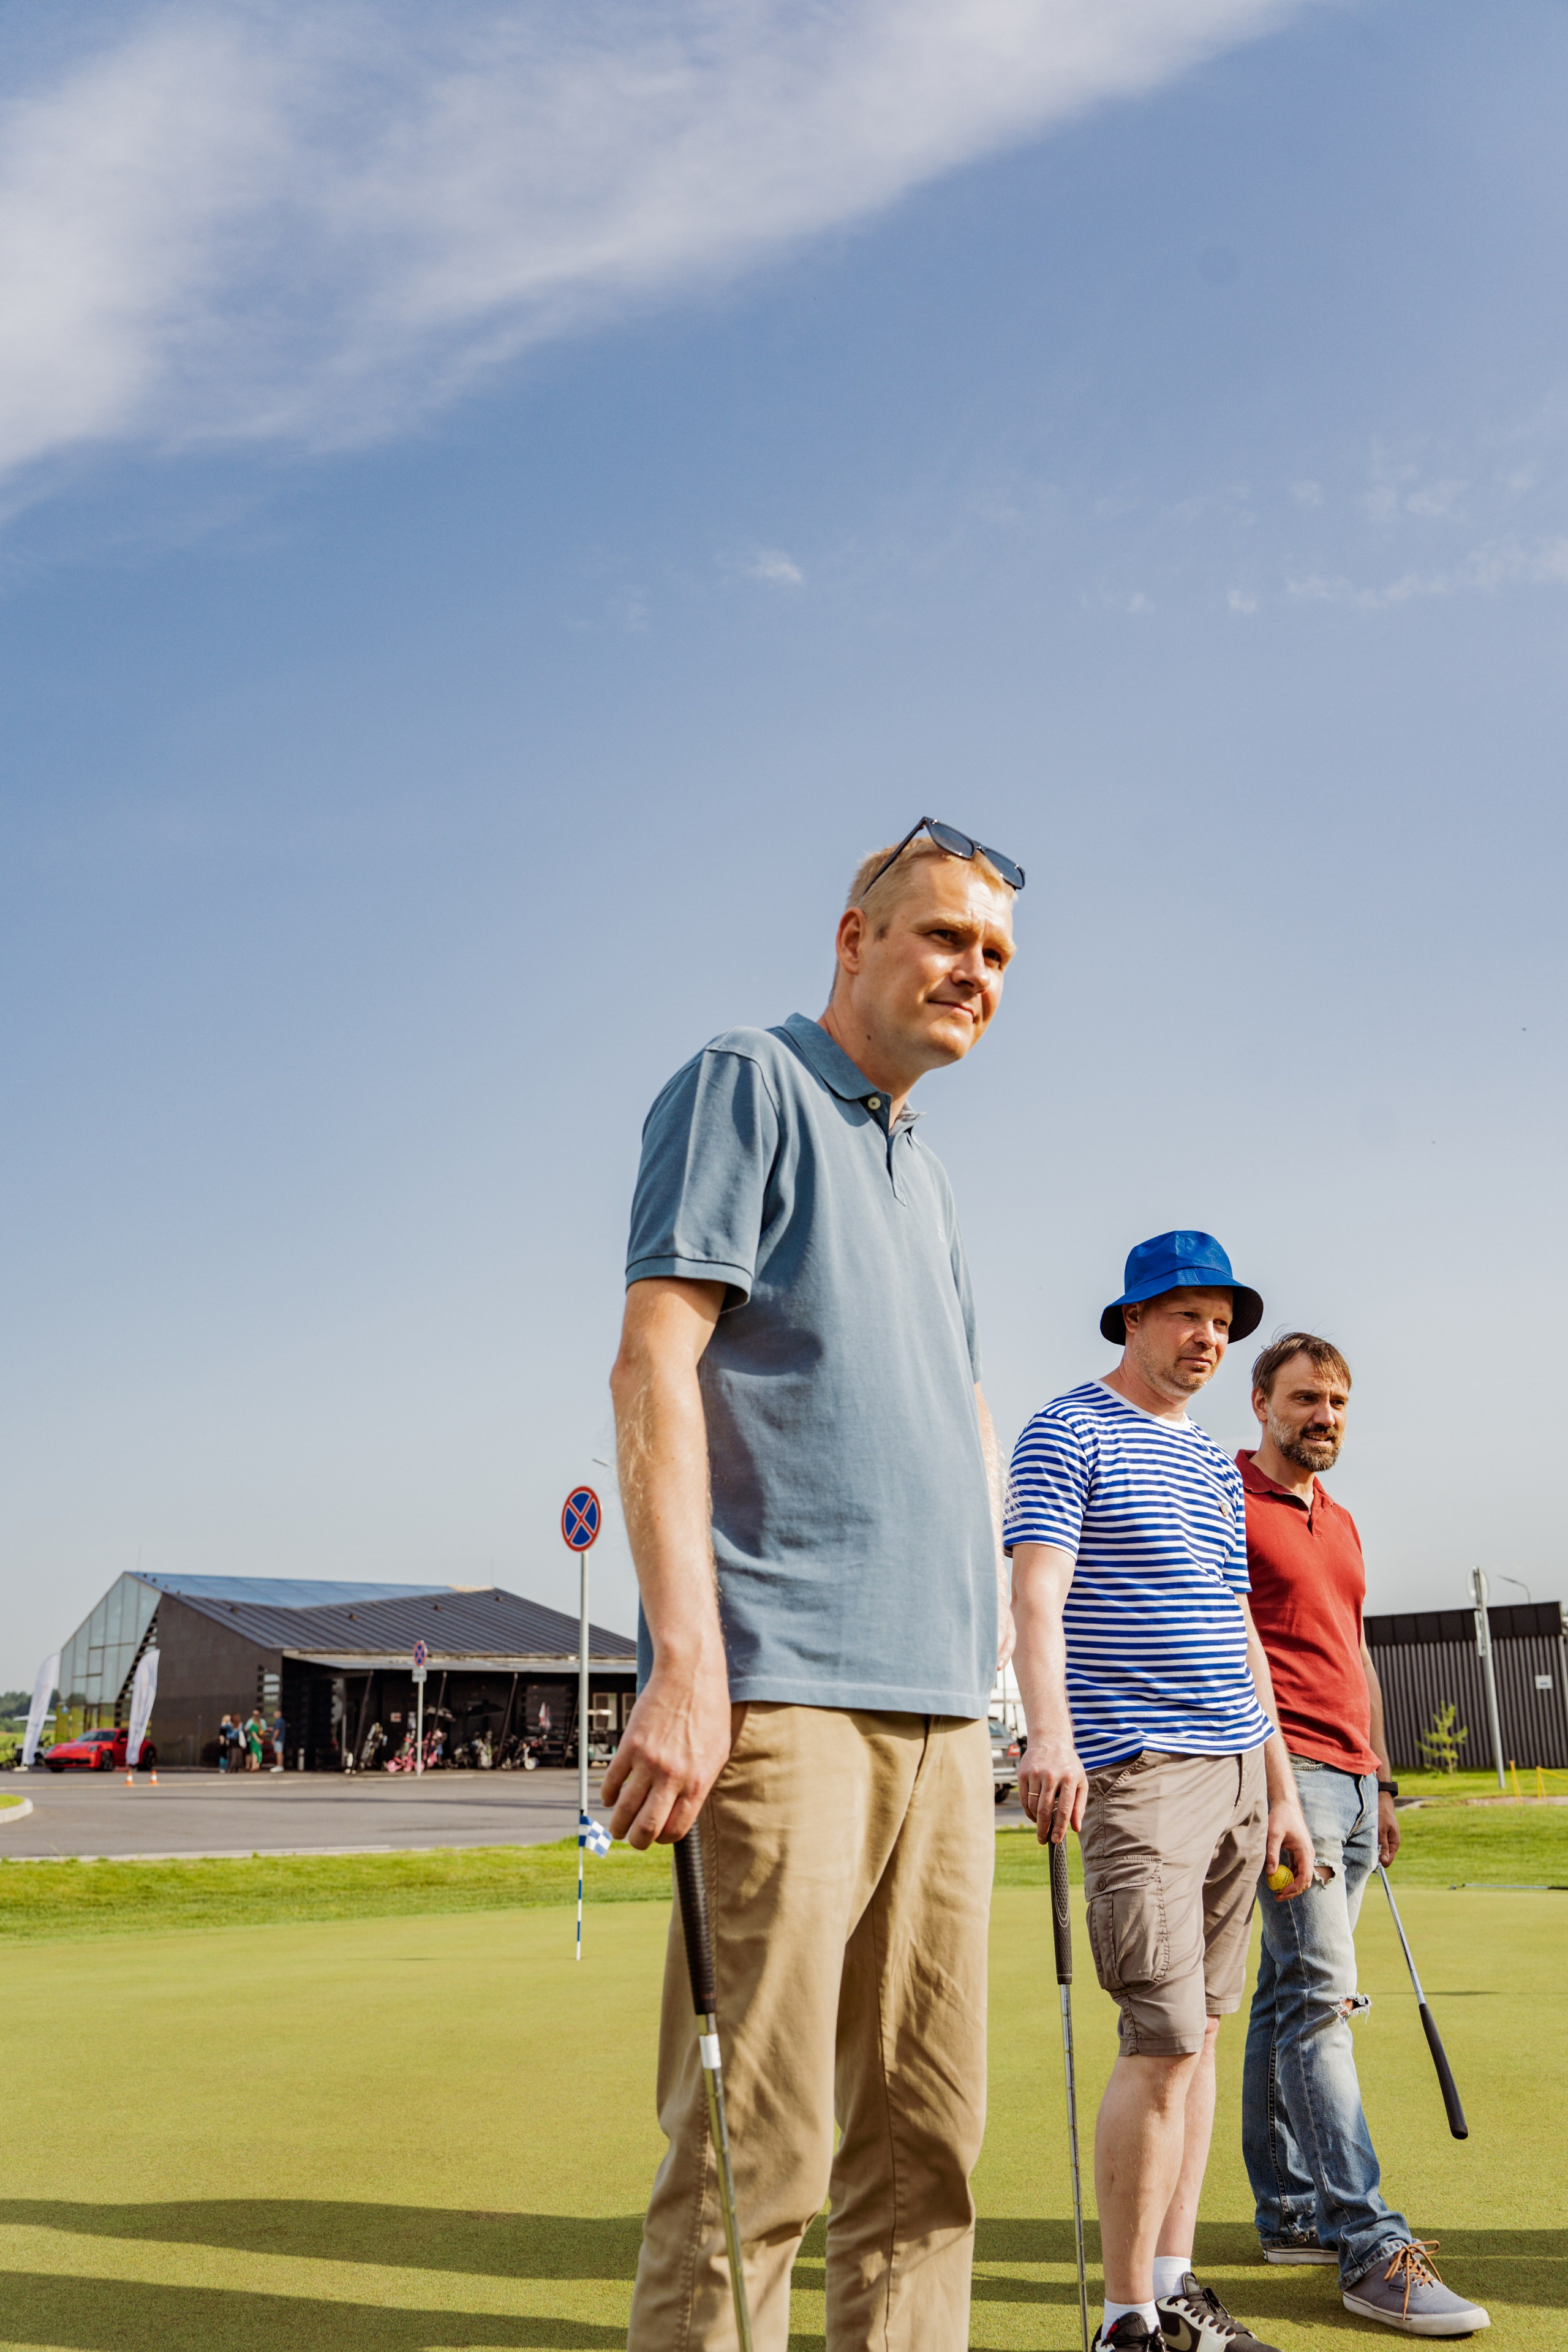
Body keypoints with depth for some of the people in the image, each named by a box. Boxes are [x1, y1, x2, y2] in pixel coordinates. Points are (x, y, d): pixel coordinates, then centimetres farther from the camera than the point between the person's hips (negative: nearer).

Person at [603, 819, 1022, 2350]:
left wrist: (1005, 1656, 18)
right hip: (783, 1689, -8)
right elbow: (654, 1364, -11)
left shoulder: (926, 1176, 24)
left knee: (925, 2139, 12)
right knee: (752, 2149, -5)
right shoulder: (746, 1084, 0)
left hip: (941, 1702, 8)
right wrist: (685, 1658, -20)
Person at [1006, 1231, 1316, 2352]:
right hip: (1138, 1767, -7)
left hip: (1239, 1770, 7)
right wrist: (1049, 1732, -32)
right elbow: (1037, 1593, -16)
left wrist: (1283, 1792, 18)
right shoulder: (1070, 1432, -4)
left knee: (1199, 2030, 11)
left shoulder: (1216, 1463, 19)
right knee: (1165, 2039, -9)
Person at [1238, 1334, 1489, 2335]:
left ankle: (1291, 2212, 18)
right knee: (1322, 1990, -12)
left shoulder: (1341, 1522, 21)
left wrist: (1382, 1780, 22)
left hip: (1350, 1777, 8)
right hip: (1282, 1770, -8)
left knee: (1293, 1993, 12)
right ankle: (1370, 2250, -10)